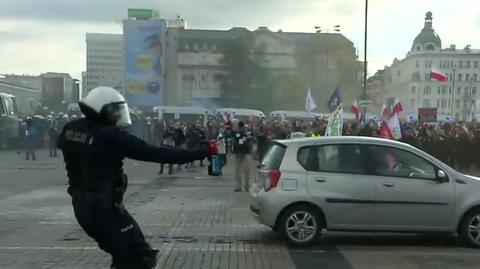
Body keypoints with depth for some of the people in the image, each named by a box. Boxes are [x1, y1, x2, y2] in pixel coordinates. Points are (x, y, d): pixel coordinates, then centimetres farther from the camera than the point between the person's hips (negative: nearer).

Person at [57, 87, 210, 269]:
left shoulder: (70, 130, 1)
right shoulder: (112, 136, -21)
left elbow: (62, 143, 26)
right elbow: (155, 154, -24)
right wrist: (200, 153, -22)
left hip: (81, 205, 9)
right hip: (105, 208, -8)